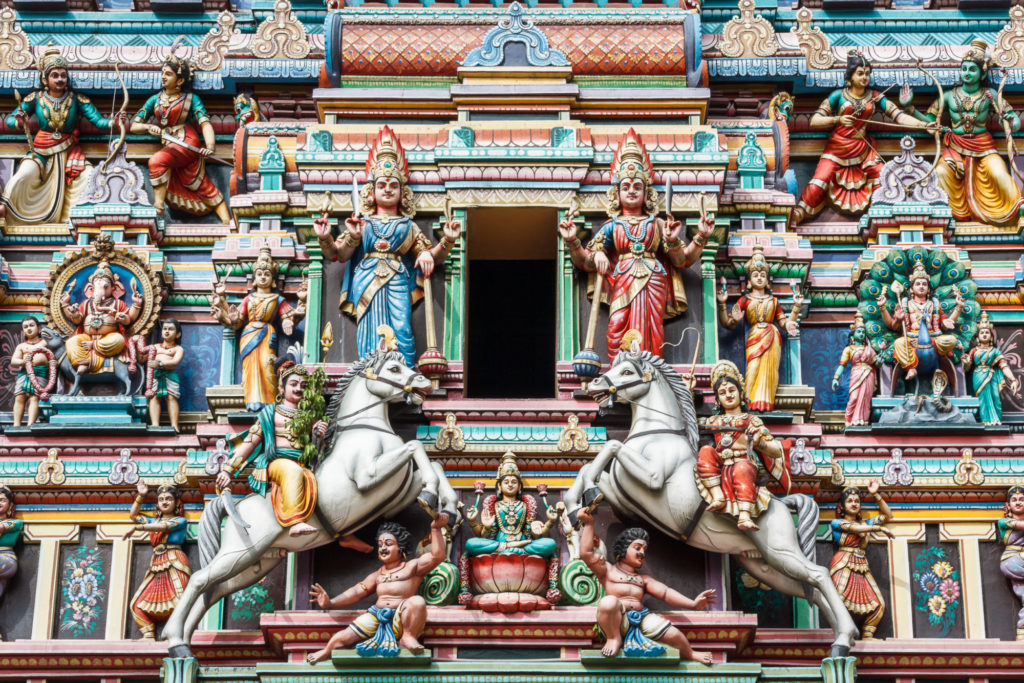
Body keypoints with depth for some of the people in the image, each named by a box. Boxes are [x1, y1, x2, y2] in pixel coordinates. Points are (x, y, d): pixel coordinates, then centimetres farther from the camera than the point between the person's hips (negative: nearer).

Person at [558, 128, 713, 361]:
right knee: (619, 326, -23)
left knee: (650, 331, -18)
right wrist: (572, 241, -3)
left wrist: (700, 238, 1)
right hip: (623, 281, -1)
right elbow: (587, 262, 13)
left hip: (652, 282, 1)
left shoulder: (656, 225, 20)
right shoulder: (612, 226, 19)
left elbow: (681, 259, 14)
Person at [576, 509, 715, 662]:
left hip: (641, 616, 5)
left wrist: (693, 604, 1)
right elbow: (586, 553, 1)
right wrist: (589, 524, -1)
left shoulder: (643, 579, 28)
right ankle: (614, 639, -16)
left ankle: (689, 654, 24)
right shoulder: (608, 570, 16)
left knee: (673, 634, -12)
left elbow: (665, 592, 16)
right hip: (618, 620, -5)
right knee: (608, 602, -39)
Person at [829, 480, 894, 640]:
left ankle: (867, 636, 3)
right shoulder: (837, 523, 7)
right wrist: (880, 528, -4)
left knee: (878, 605, -4)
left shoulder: (865, 523, 22)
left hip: (862, 567, 6)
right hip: (844, 565, -6)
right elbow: (856, 528, -9)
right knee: (841, 599, -26)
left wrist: (876, 495, 13)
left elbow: (887, 515, 20)